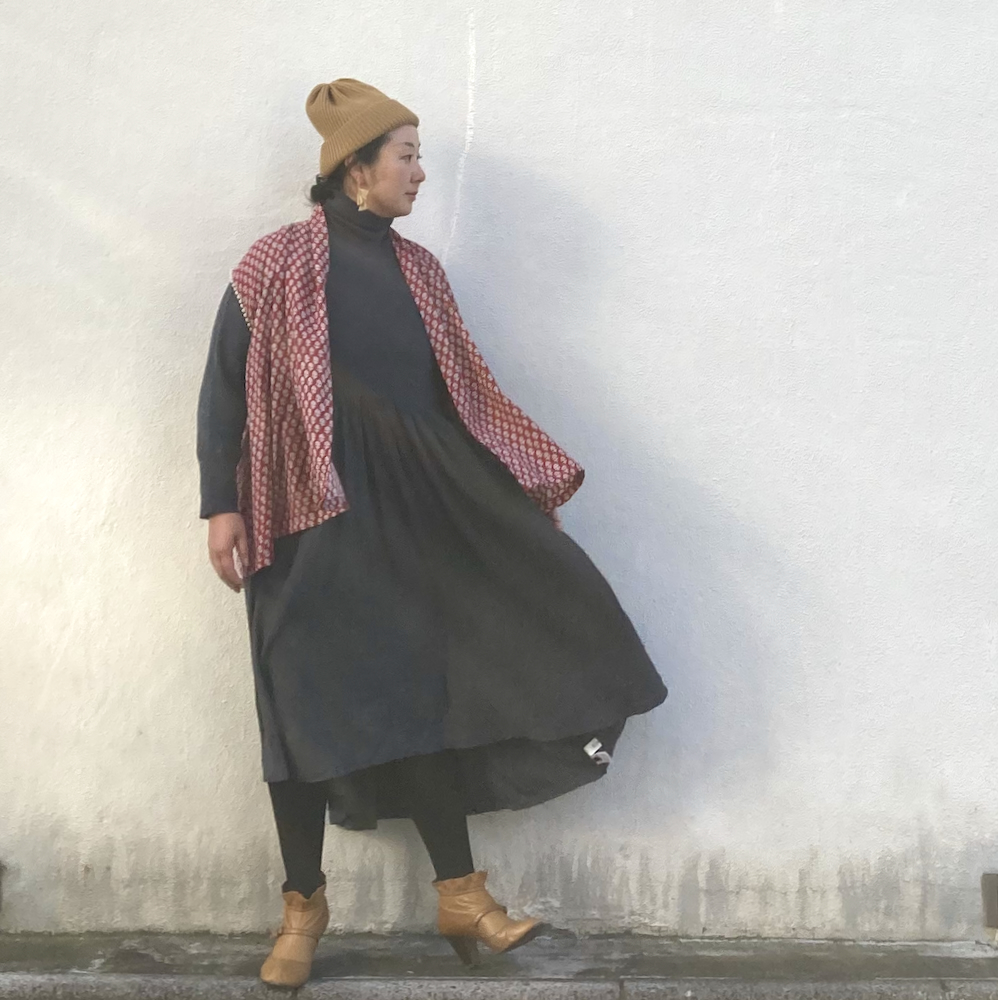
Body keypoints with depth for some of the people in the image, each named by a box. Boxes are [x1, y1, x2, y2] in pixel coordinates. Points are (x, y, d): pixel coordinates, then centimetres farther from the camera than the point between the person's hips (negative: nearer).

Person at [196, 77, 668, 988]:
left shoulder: (417, 271, 12)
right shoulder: (279, 263, -2)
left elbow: (464, 390, 15)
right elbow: (225, 385, -2)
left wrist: (530, 481, 10)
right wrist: (221, 505, -9)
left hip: (405, 511, 4)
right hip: (308, 513, -4)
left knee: (416, 692, 4)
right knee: (309, 703, 1)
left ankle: (461, 896, 10)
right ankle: (304, 905, 15)